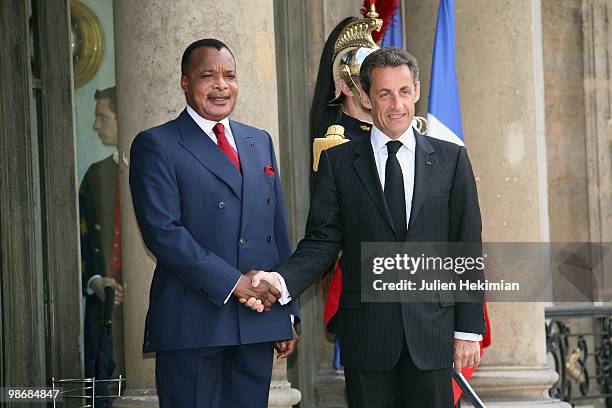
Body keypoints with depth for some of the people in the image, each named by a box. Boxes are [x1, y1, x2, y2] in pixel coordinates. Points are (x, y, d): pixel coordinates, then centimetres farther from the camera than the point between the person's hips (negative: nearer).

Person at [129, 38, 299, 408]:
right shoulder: (156, 145, -2)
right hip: (192, 323, -5)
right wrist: (233, 283, -16)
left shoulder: (260, 142, 17)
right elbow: (162, 231, -13)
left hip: (258, 321, 5)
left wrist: (288, 313, 14)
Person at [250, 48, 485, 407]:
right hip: (366, 333, 0)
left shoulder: (451, 159, 6)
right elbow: (322, 240, 2)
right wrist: (282, 280, -18)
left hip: (432, 333, 0)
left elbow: (466, 249, 6)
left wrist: (469, 328, 2)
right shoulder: (338, 162, 6)